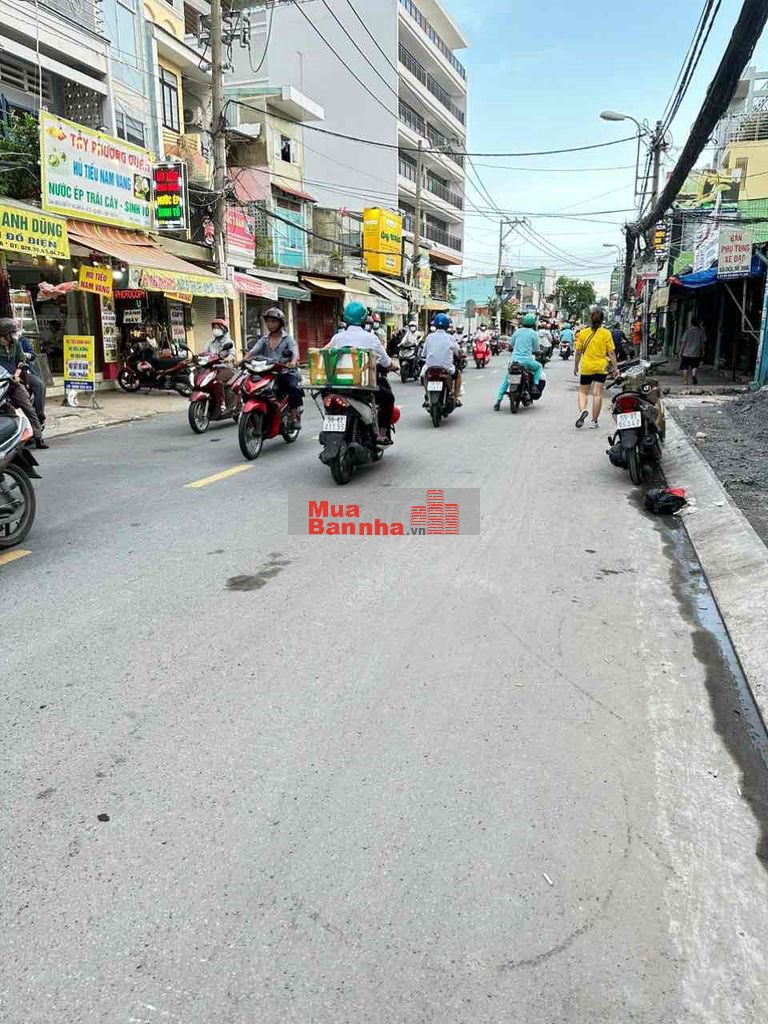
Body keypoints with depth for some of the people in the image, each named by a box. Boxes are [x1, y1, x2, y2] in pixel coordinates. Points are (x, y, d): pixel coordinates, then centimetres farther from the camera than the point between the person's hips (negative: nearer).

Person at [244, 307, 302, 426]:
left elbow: (295, 351, -13)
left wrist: (293, 362, -37)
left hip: (286, 372, -3)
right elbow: (253, 350, 3)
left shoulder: (287, 338, 5)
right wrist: (244, 359, -19)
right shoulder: (264, 339, 18)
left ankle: (295, 417, -22)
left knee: (293, 387, -32)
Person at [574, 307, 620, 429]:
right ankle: (594, 421, 7)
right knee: (597, 394, 3)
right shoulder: (606, 333, -5)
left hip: (586, 367, 0)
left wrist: (576, 365, 13)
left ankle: (582, 410, -16)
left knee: (583, 392, 12)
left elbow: (578, 351, 2)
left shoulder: (583, 332, -3)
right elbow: (611, 352, -5)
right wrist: (615, 367, 2)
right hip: (601, 368, 0)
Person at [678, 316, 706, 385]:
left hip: (686, 353, -1)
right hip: (696, 354, 1)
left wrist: (680, 351, 3)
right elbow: (703, 342, 2)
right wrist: (702, 351, 14)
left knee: (685, 368, 7)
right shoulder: (701, 332, -2)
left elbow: (683, 342, -5)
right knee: (695, 366, 14)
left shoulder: (688, 331, -5)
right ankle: (694, 375, -16)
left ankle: (685, 381, 7)